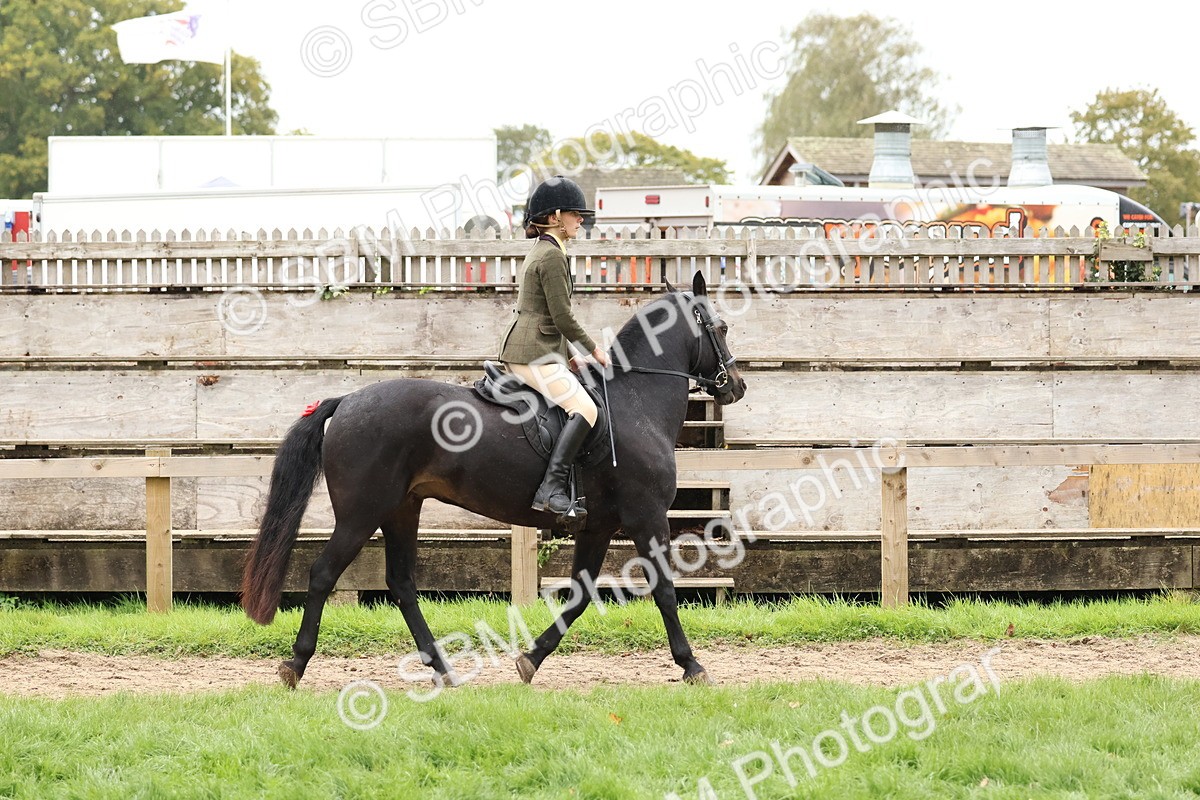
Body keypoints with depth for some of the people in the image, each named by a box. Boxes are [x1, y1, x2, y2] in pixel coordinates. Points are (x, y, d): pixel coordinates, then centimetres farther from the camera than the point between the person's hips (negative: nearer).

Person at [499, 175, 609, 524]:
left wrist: (569, 354, 24)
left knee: (581, 405, 17)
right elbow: (563, 317, -15)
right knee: (584, 408, -24)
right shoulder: (552, 256, -12)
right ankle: (551, 487, -34)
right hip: (534, 354, -11)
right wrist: (593, 349, -2)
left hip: (522, 351, 11)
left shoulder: (541, 252, 21)